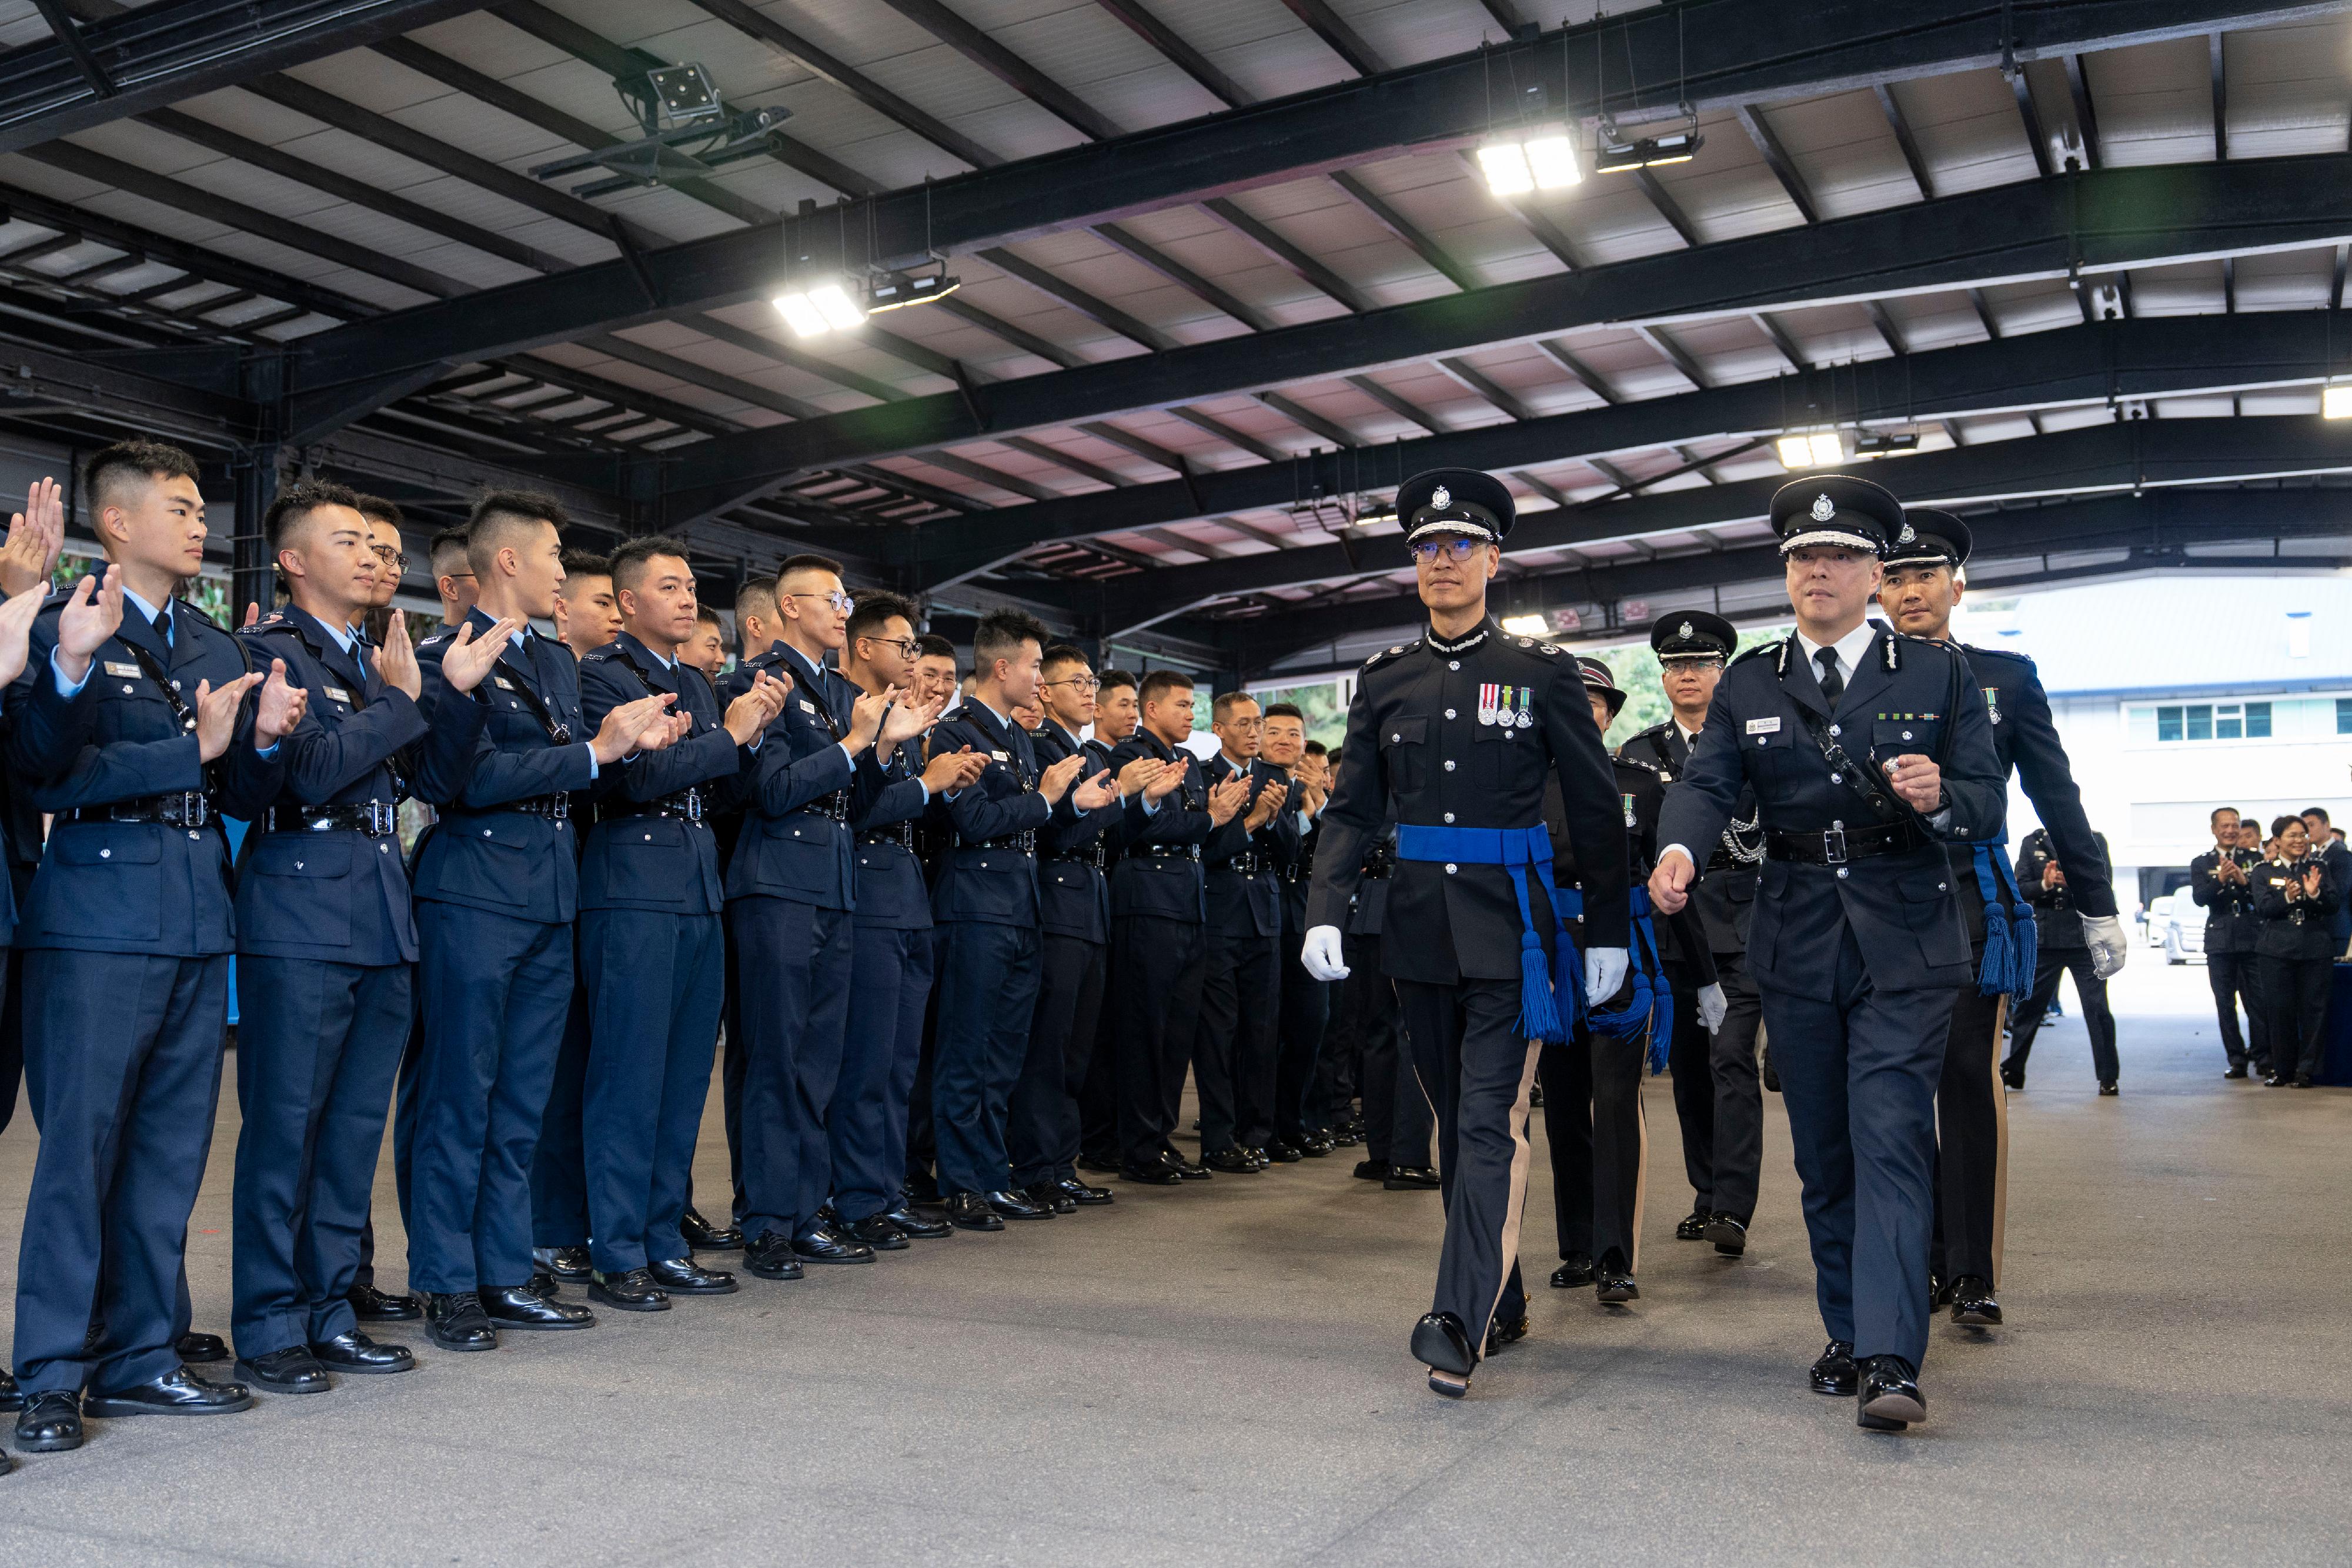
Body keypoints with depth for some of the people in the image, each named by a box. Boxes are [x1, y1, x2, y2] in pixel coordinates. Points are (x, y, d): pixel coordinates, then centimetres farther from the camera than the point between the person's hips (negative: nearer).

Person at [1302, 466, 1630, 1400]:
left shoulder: (1542, 673, 0)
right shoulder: (1384, 680, 8)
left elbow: (1595, 808, 3)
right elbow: (1352, 808, 7)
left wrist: (1608, 933, 2)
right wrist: (1325, 912, -6)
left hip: (1509, 927, -4)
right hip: (1420, 927, 4)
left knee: (1491, 1120, -11)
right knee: (1455, 1119, 12)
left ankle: (1461, 1323, -14)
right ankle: (1504, 1303, 26)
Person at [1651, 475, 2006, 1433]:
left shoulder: (1936, 675, 3)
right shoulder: (1749, 684, 8)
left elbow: (1989, 806, 0)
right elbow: (1707, 783, -5)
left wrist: (1939, 799, -24)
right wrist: (1679, 851, -27)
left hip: (1905, 945, -3)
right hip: (1797, 947, 3)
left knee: (1891, 1140, -12)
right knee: (1823, 1153, 11)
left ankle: (1891, 1361, -13)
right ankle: (1848, 1335, 24)